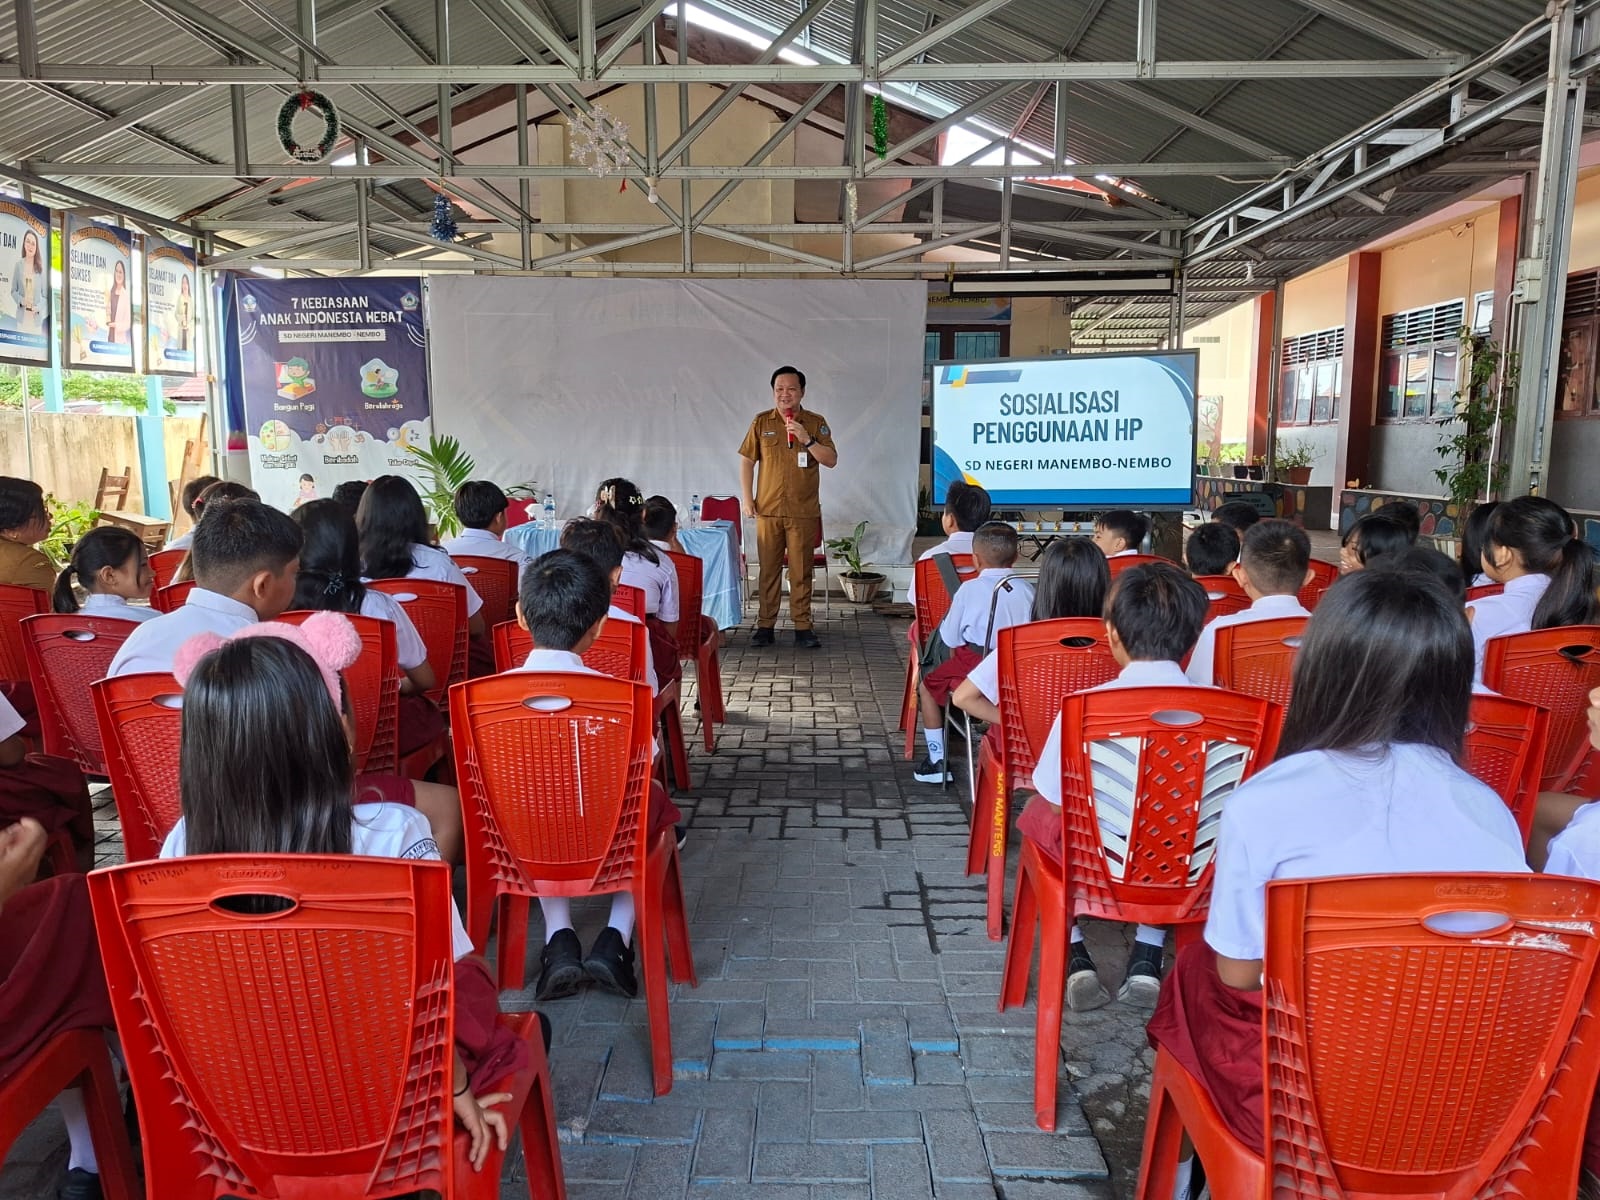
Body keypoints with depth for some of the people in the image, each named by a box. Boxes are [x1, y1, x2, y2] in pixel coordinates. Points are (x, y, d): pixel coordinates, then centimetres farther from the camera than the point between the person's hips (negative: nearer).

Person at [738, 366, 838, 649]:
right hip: (768, 510, 1)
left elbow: (831, 460, -3)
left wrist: (807, 439, -17)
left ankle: (802, 626, 8)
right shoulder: (761, 422, 6)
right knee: (768, 570, 4)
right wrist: (747, 498, 1)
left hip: (804, 512, -1)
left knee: (801, 571, 2)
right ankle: (765, 625, 11)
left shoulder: (816, 423, 3)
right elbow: (747, 461, 8)